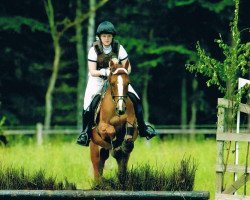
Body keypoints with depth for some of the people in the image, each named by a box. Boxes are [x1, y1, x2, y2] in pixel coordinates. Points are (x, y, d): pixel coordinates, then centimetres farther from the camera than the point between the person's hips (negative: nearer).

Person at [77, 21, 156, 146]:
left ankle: (143, 128, 1)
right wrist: (104, 72, -35)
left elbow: (127, 68, -5)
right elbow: (92, 71, -16)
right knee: (89, 104, -23)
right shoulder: (94, 50, -13)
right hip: (98, 79, -1)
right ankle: (85, 132, -9)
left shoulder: (118, 48, -9)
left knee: (135, 99, -13)